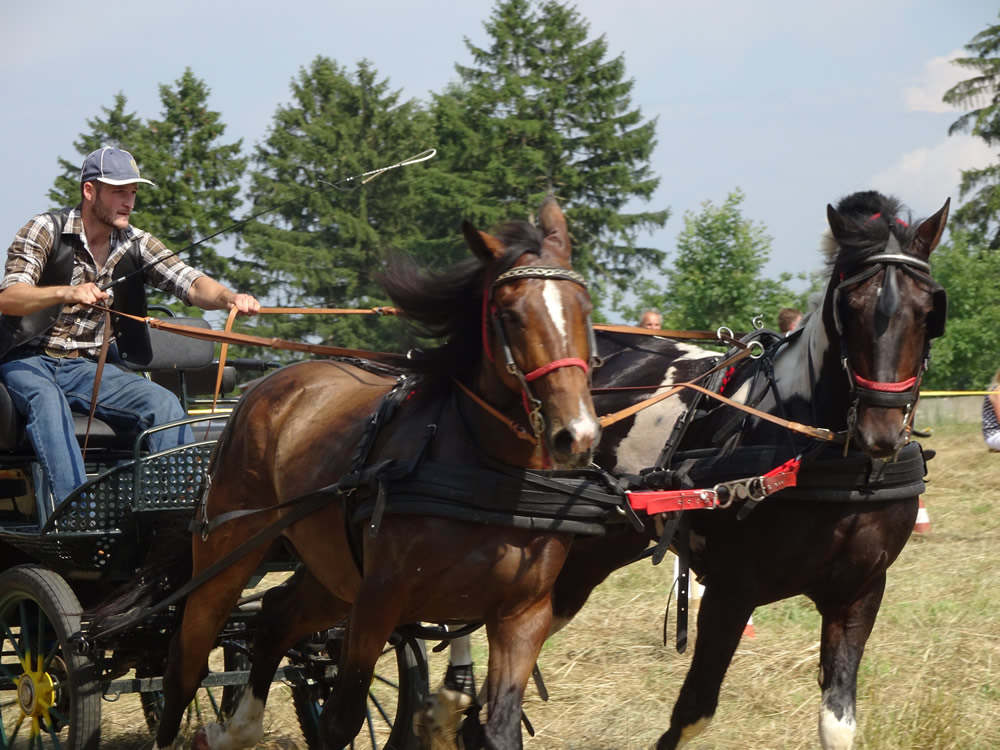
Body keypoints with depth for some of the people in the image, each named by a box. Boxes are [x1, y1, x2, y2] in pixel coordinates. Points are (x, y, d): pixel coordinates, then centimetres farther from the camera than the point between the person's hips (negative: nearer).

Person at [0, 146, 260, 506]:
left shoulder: (137, 245, 6)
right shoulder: (46, 230, -7)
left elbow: (190, 284, -7)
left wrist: (229, 297, -31)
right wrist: (66, 293, -38)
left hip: (87, 368, 4)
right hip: (29, 360, -4)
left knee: (163, 403, -19)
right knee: (48, 401, -37)